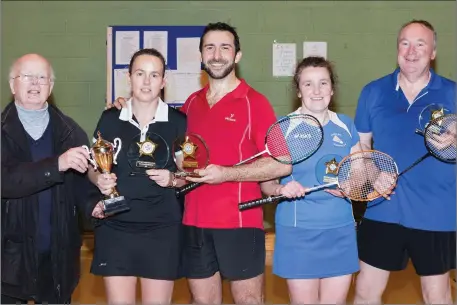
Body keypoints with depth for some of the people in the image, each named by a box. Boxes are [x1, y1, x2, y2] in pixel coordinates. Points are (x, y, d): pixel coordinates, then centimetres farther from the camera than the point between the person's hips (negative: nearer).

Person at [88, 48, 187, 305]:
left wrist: (172, 178, -15)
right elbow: (93, 167, 11)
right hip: (115, 226, 1)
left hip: (163, 228, -1)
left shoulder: (178, 122, 0)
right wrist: (100, 179, -11)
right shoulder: (110, 119, 3)